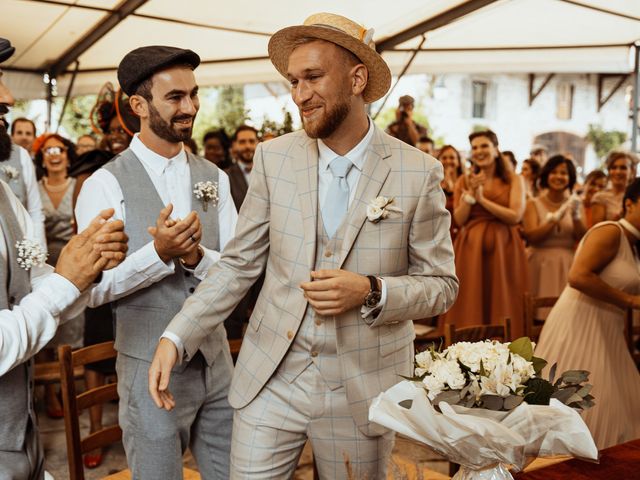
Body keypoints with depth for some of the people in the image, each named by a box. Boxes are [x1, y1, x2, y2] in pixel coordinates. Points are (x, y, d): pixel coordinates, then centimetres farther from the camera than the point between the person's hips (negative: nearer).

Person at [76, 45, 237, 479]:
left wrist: (195, 256, -22)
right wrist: (159, 253, -28)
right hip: (151, 367, -4)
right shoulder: (106, 185, -11)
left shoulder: (214, 178, 4)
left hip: (216, 359, 5)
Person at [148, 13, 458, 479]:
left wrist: (371, 292, -20)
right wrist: (176, 337, -6)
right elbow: (238, 264, 2)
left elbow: (440, 285, -2)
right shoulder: (274, 158, -2)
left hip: (363, 390, -1)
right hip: (270, 381, 1)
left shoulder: (419, 173, -8)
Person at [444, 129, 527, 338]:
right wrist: (470, 194, -12)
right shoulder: (464, 181, 9)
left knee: (502, 305, 2)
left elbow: (515, 216, -10)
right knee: (470, 307, 2)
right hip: (470, 249, 1)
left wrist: (482, 198, -11)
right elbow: (459, 220, 1)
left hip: (503, 249, -1)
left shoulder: (513, 180, 4)